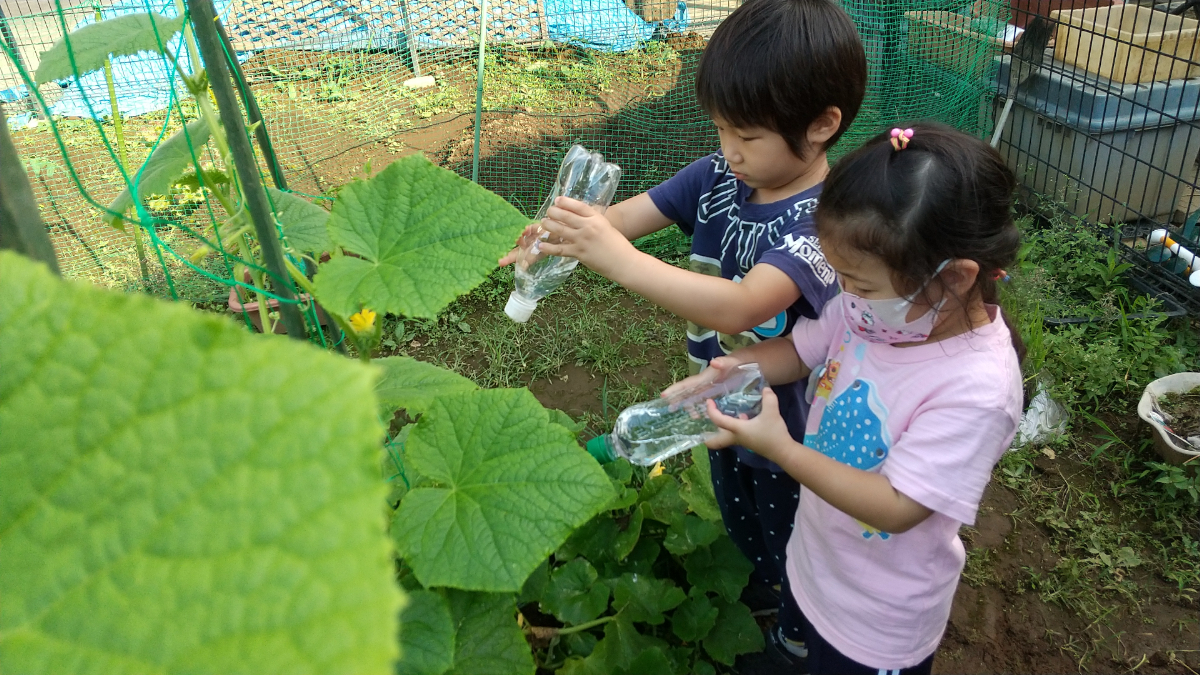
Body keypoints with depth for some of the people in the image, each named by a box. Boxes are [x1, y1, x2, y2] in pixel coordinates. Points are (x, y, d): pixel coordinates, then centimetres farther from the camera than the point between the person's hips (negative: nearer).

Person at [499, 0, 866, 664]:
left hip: (788, 430, -6)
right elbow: (630, 215, -14)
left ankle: (799, 638, 51)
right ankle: (755, 602, 60)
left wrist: (617, 258, -51)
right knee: (738, 523, 31)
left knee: (787, 548, 21)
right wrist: (561, 233, -35)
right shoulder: (716, 176, -12)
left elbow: (741, 307, -46)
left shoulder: (824, 218, -33)